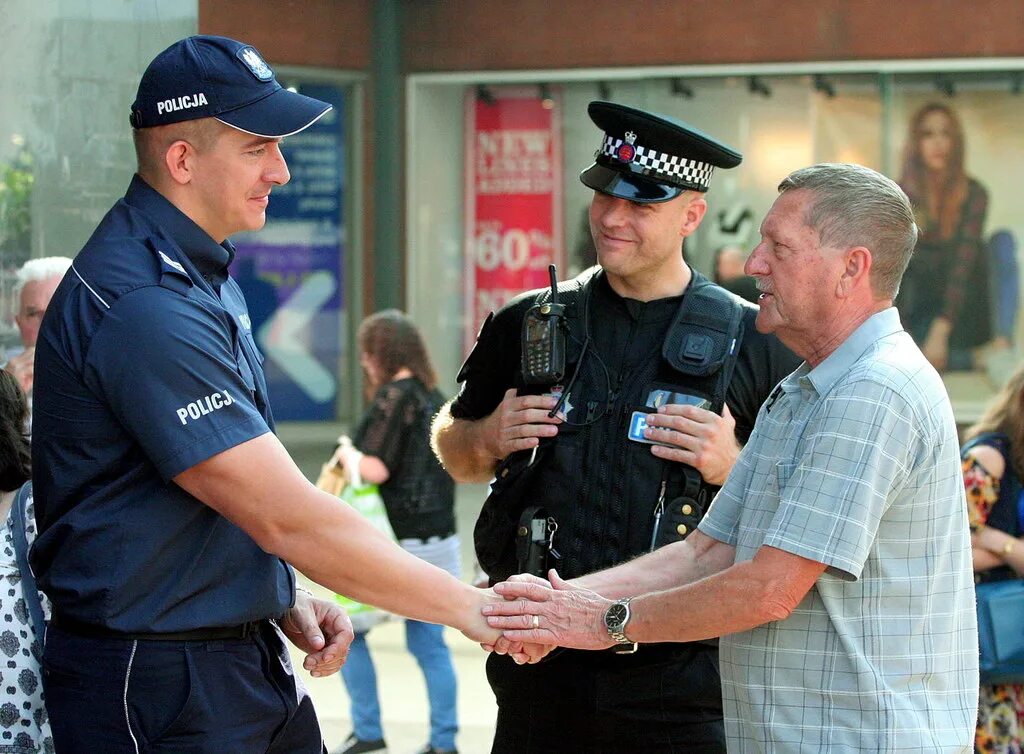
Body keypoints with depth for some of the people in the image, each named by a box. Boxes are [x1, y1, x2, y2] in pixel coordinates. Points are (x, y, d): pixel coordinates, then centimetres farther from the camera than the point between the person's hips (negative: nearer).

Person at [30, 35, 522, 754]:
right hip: (160, 686, -9)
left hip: (251, 661, 9)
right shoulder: (141, 308, -23)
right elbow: (287, 518, -24)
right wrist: (466, 605, -18)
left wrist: (284, 599, 5)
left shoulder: (204, 275, 11)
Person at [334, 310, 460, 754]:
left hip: (396, 543, -8)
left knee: (346, 629, 6)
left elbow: (375, 470, -21)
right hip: (437, 536, 8)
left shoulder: (394, 397, -14)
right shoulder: (435, 398, 10)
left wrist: (346, 453, -1)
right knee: (429, 644, 11)